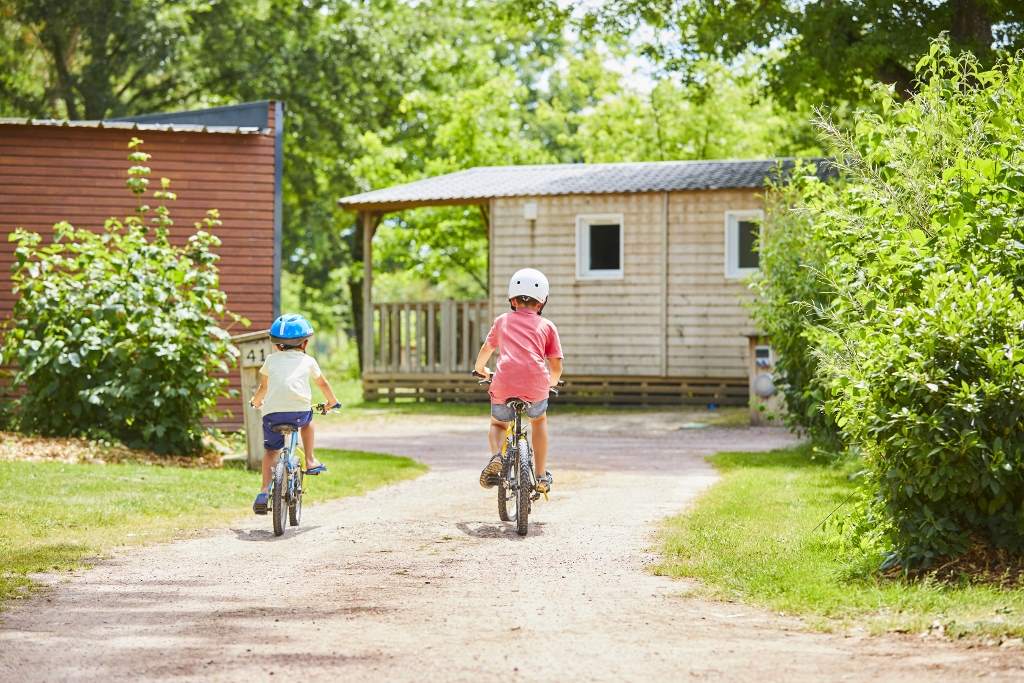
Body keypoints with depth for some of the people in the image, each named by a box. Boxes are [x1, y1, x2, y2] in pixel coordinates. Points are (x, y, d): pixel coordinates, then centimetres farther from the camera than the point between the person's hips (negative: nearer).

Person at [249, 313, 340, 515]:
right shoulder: (308, 361, 20)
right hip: (299, 410, -1)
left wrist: (256, 401, 53)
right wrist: (332, 402, 53)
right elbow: (323, 383, 34)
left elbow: (263, 387, 32)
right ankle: (310, 462, 29)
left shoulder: (271, 359, 22)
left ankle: (264, 491, 0)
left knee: (270, 450, 15)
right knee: (307, 420, 34)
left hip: (272, 412, 1)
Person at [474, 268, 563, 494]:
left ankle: (496, 456, -4)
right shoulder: (547, 326, 17)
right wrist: (552, 382, 36)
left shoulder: (502, 321, 21)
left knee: (498, 423, 28)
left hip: (503, 385, 0)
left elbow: (486, 350, 34)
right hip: (536, 388, 0)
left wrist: (481, 370, 55)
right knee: (539, 420, 32)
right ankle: (542, 476, 25)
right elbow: (556, 366, 13)